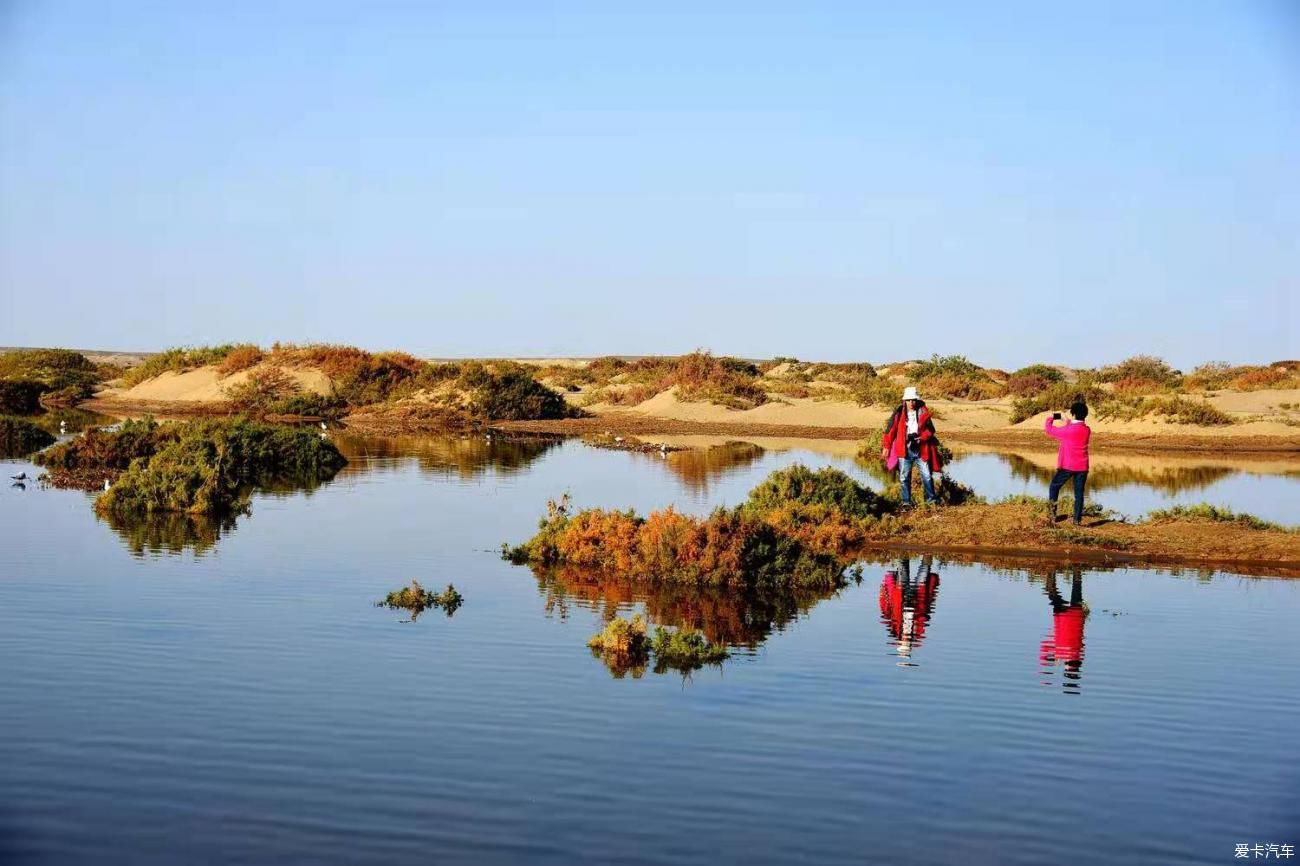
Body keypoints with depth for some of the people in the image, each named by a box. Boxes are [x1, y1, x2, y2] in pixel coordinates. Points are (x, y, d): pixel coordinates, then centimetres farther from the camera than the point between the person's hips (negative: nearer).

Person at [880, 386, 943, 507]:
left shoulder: (923, 413, 1)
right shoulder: (899, 414, -2)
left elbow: (930, 429, 4)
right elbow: (890, 431, 1)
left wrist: (920, 437, -12)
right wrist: (886, 447, 0)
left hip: (921, 450, 0)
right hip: (904, 450, 0)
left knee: (927, 475, 1)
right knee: (904, 477, 4)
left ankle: (931, 499, 12)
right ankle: (906, 501, 12)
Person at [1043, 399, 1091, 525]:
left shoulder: (1067, 430, -16)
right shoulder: (1087, 430, 0)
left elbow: (1048, 429, -4)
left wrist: (1050, 418, 14)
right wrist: (1069, 423, 21)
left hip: (1067, 466, -4)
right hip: (1082, 467, 4)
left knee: (1054, 487, 15)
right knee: (1079, 493, 9)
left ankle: (1052, 513, 7)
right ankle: (1077, 520, 7)